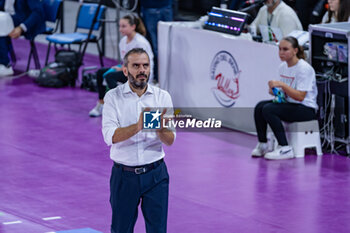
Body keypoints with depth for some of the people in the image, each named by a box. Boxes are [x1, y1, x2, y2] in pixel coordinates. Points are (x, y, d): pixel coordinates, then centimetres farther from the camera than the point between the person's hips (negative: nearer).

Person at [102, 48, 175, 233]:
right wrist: (137, 127, -32)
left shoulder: (162, 97, 1)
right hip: (124, 175, -1)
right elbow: (110, 136, -16)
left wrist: (159, 128, -27)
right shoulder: (113, 97, -3)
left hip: (155, 174, 1)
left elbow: (170, 140, -4)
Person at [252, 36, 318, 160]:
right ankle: (262, 145, -6)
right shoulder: (283, 67, 9)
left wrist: (282, 85, -28)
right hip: (289, 104, 8)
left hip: (307, 109, -8)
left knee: (268, 109, -27)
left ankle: (285, 148, -25)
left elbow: (300, 97, -23)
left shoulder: (304, 69, -17)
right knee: (259, 107, -13)